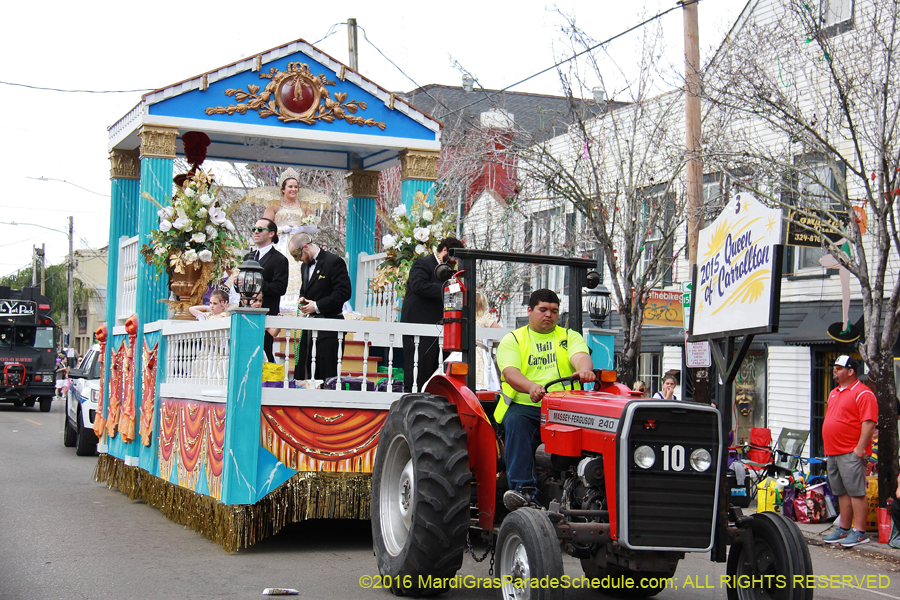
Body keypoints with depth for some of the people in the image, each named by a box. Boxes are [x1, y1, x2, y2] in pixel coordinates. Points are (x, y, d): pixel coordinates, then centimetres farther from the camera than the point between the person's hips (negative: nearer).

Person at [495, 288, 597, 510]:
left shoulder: (569, 336, 18)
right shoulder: (512, 340, 12)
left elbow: (581, 356, -5)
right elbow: (510, 373, -7)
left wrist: (584, 369, -32)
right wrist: (531, 387, -30)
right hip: (524, 406, -1)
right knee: (516, 423, -33)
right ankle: (524, 490, -39)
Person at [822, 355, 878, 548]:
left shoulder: (862, 393, -10)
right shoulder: (834, 393, 19)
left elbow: (869, 423, -16)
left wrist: (860, 448, -20)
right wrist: (829, 447, 21)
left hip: (850, 454, -9)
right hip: (833, 452, 9)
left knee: (856, 492, -7)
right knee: (842, 493, 12)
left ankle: (859, 532, -6)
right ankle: (844, 529, 18)